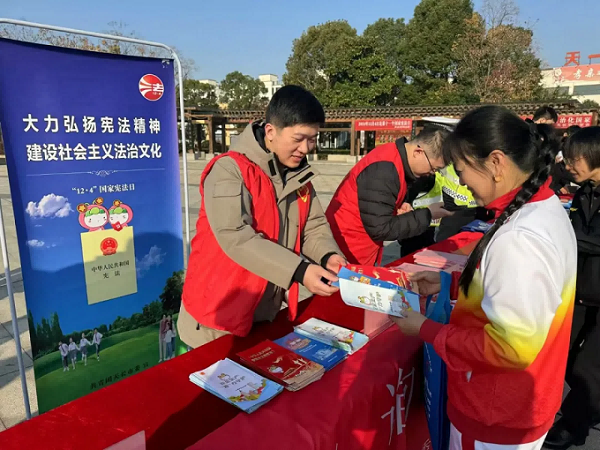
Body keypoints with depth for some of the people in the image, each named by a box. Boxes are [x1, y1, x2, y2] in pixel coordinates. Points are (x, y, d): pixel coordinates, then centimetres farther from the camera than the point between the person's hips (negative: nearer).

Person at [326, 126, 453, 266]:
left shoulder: (399, 159, 2)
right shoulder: (383, 170, -25)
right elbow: (380, 229, -24)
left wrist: (401, 209, -5)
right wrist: (427, 215, -16)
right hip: (349, 251, -9)